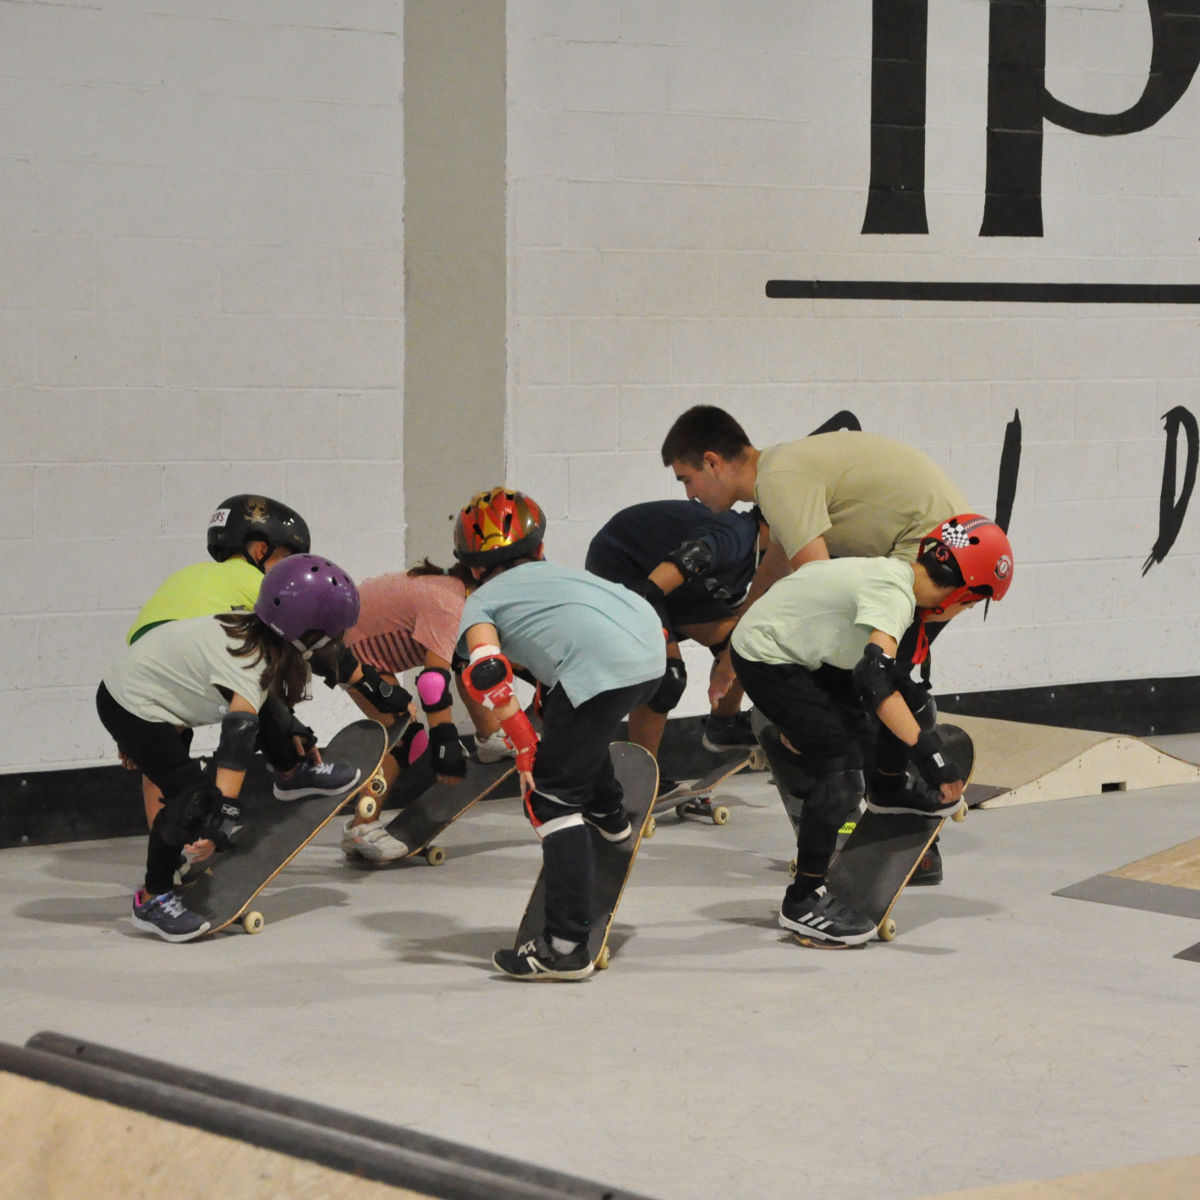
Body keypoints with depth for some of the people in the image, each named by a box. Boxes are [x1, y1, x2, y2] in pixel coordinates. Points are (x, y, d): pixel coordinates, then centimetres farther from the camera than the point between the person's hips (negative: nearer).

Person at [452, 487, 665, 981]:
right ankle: (610, 815, 51)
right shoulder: (556, 574, 37)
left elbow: (486, 672, -1)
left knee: (551, 798, 0)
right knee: (556, 702, 36)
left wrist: (526, 750, 2)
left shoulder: (480, 602, 18)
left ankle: (566, 948, -7)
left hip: (604, 669, -7)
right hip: (653, 646, 7)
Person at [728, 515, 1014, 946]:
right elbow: (874, 676, -41)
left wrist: (799, 725, 31)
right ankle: (802, 902, -9)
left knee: (905, 694, 14)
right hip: (765, 658, -10)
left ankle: (887, 791, 40)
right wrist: (926, 749, -43)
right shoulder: (893, 594, -26)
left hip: (803, 651, 10)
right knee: (841, 762, -15)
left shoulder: (894, 574, 4)